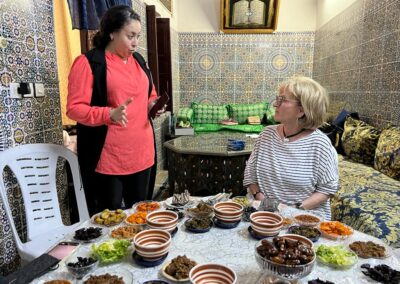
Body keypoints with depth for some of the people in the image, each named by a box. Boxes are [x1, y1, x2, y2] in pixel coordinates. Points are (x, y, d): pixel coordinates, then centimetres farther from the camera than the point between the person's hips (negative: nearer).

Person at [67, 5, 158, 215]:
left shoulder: (137, 60, 13)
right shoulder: (88, 63, -9)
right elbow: (74, 108, -12)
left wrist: (153, 105, 1)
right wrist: (110, 114, -28)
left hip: (141, 153, 7)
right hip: (107, 157, -6)